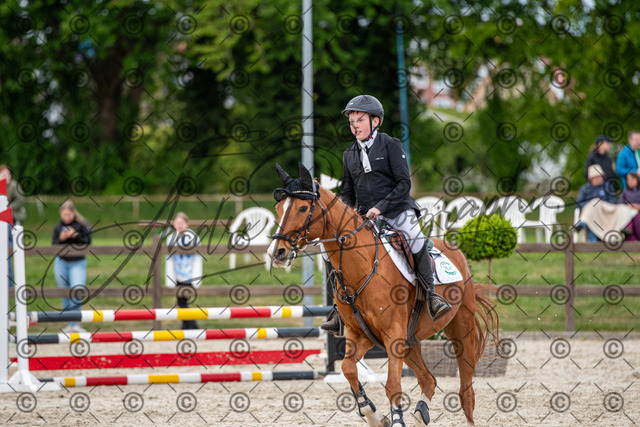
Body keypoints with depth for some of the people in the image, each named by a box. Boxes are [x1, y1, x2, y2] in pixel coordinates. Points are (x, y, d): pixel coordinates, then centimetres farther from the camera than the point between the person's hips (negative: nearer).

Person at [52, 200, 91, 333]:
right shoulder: (58, 227, 2)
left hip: (78, 263, -3)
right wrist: (61, 239, -17)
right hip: (61, 262, 3)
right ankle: (70, 325, 17)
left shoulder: (81, 225, -5)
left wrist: (76, 236, -22)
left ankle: (74, 324, -15)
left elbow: (87, 242, -9)